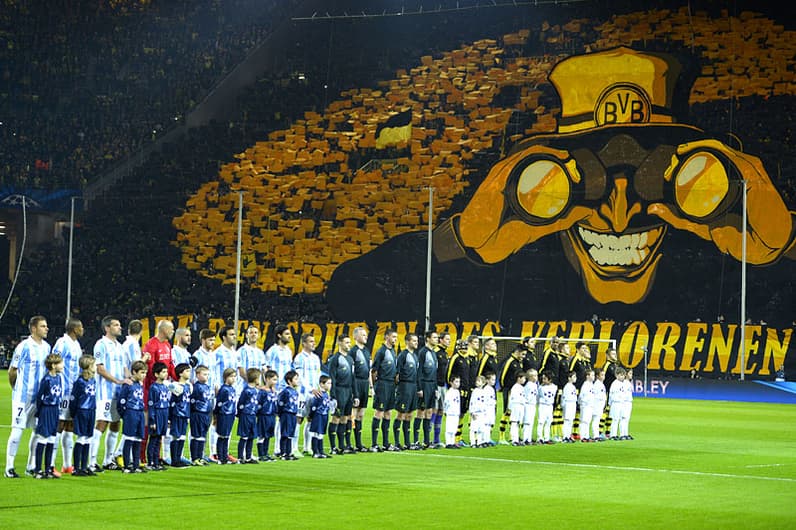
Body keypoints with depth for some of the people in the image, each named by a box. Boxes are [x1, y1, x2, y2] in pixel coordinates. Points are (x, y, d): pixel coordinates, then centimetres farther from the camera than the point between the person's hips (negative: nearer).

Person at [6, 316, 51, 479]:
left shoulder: (46, 347, 9)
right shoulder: (23, 347, -11)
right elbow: (12, 371, -3)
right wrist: (17, 388, 8)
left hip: (40, 397, 6)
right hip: (23, 396, -6)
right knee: (17, 430, -6)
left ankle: (31, 466, 19)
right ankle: (9, 467, -1)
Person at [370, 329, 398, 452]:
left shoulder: (393, 351, 14)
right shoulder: (381, 351, -11)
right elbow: (373, 370, -11)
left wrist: (395, 378, 15)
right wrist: (375, 385, -9)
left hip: (391, 385, 8)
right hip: (383, 385, -8)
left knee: (388, 414, 11)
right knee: (379, 413, -7)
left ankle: (385, 443, 17)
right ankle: (374, 444, -5)